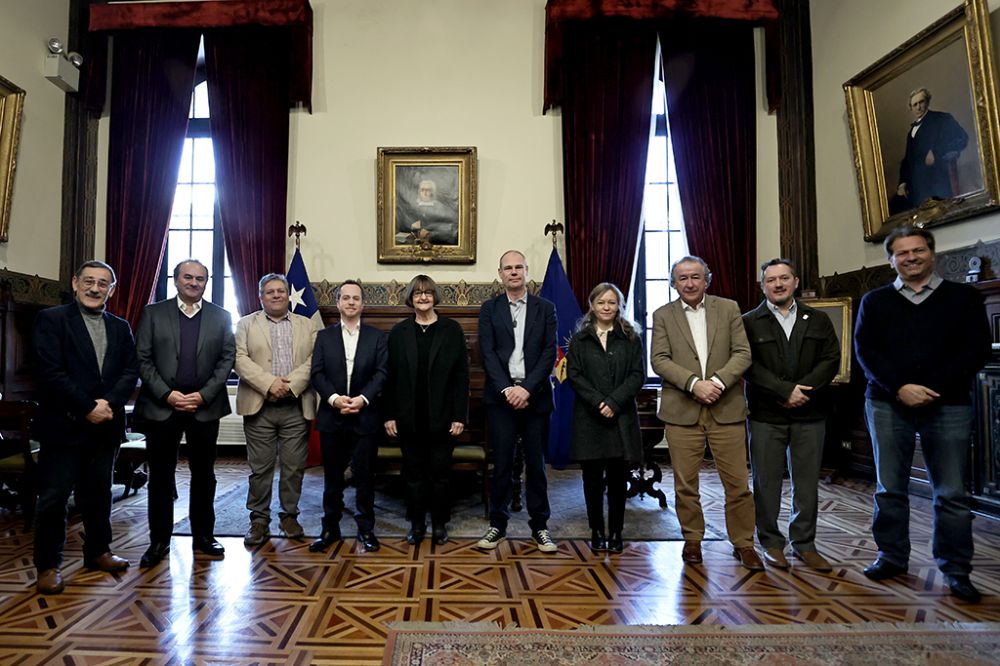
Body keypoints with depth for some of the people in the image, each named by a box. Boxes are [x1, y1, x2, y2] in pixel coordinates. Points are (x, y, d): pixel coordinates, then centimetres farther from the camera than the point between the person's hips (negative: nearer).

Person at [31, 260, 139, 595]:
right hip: (63, 424, -4)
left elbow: (130, 371, 3)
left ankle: (97, 551, 29)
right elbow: (50, 372, -12)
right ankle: (48, 565, 17)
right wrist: (87, 408, -15)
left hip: (106, 425, 4)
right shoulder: (51, 319, -3)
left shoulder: (121, 328, 11)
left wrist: (109, 403, -13)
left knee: (98, 492, 15)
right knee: (54, 496, 3)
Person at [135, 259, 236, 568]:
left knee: (203, 474, 9)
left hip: (205, 406, 1)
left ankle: (203, 536, 21)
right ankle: (159, 540, 18)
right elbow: (143, 359, 1)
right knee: (160, 475, 6)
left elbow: (227, 359, 2)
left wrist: (204, 395, -9)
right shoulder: (153, 313, 5)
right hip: (161, 405, 0)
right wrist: (167, 394, -10)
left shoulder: (221, 317, 7)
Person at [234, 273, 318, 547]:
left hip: (296, 407, 1)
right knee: (260, 467, 4)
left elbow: (314, 360, 1)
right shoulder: (246, 324, 9)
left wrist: (291, 384, -13)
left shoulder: (307, 325, 12)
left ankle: (289, 516, 20)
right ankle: (259, 520, 16)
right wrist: (269, 383, -15)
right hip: (259, 407, -1)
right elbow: (240, 358, -3)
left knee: (294, 467, 6)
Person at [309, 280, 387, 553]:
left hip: (365, 417, -1)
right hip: (331, 417, 1)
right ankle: (330, 528, 23)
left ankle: (366, 528, 19)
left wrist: (362, 398, -18)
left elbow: (381, 373, -4)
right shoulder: (324, 336, 8)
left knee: (364, 476, 5)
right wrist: (334, 398, -16)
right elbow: (317, 373, 0)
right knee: (332, 476, 10)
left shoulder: (377, 336, 5)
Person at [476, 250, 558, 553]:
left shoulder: (545, 308, 7)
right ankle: (498, 524, 17)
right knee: (501, 463, 4)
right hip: (501, 396, 0)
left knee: (536, 463, 7)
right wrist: (507, 389, -14)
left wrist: (527, 388, -13)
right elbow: (487, 353, -2)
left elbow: (550, 352, -2)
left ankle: (539, 526, 19)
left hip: (535, 396, 0)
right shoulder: (489, 309, 6)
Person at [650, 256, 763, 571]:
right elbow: (659, 360, -4)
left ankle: (743, 543, 21)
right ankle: (692, 539, 25)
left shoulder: (729, 308, 7)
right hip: (681, 411, 0)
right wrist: (694, 383, -17)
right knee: (685, 483, 8)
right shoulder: (663, 315, 6)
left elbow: (743, 353, 0)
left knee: (737, 482, 4)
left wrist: (718, 381, -15)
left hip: (726, 409, 0)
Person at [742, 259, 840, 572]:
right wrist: (785, 390, -15)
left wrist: (804, 388, -11)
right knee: (767, 482, 4)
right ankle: (771, 543, 17)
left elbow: (831, 359, 3)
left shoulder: (818, 320, 11)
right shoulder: (750, 322, 2)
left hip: (810, 414, 3)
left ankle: (804, 543, 22)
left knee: (807, 483, 8)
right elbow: (749, 365, -7)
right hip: (766, 416, -2)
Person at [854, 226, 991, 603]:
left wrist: (933, 388, -12)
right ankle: (892, 557, 21)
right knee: (889, 489, 7)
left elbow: (977, 350, 0)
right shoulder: (874, 301, 10)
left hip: (948, 405, -1)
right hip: (888, 404, 1)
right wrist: (900, 387, -13)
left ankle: (956, 571, 15)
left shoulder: (964, 298, 8)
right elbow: (864, 350, 1)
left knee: (952, 494, 2)